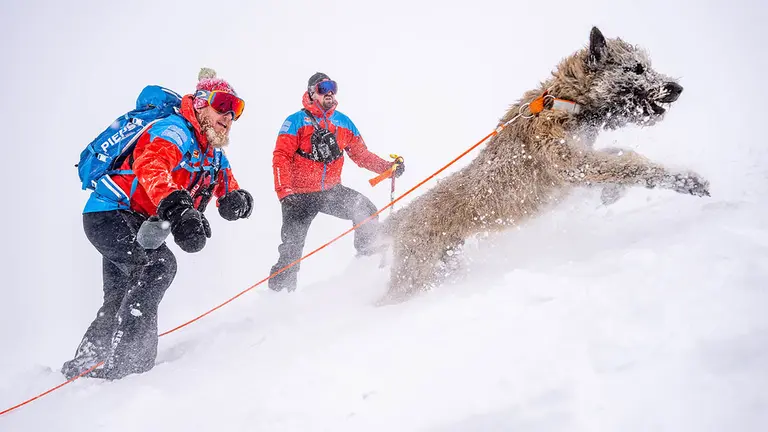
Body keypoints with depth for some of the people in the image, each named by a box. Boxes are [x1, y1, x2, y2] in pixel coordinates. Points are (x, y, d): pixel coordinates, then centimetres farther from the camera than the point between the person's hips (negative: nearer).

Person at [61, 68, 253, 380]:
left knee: (120, 301, 16)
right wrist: (177, 208, -55)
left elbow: (229, 193, 12)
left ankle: (84, 364, 30)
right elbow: (150, 166, -38)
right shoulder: (175, 130, -18)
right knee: (159, 264, -28)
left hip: (138, 225, 10)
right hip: (110, 213, -10)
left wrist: (238, 201, -15)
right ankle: (120, 362, -31)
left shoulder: (215, 157, 12)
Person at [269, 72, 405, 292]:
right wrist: (284, 192, -24)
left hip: (332, 191, 4)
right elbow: (281, 158, -13)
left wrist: (388, 167, -2)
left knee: (367, 211, -15)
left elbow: (361, 155, 12)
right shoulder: (297, 121, -7)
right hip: (301, 195, -4)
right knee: (291, 252, -7)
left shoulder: (344, 122, 7)